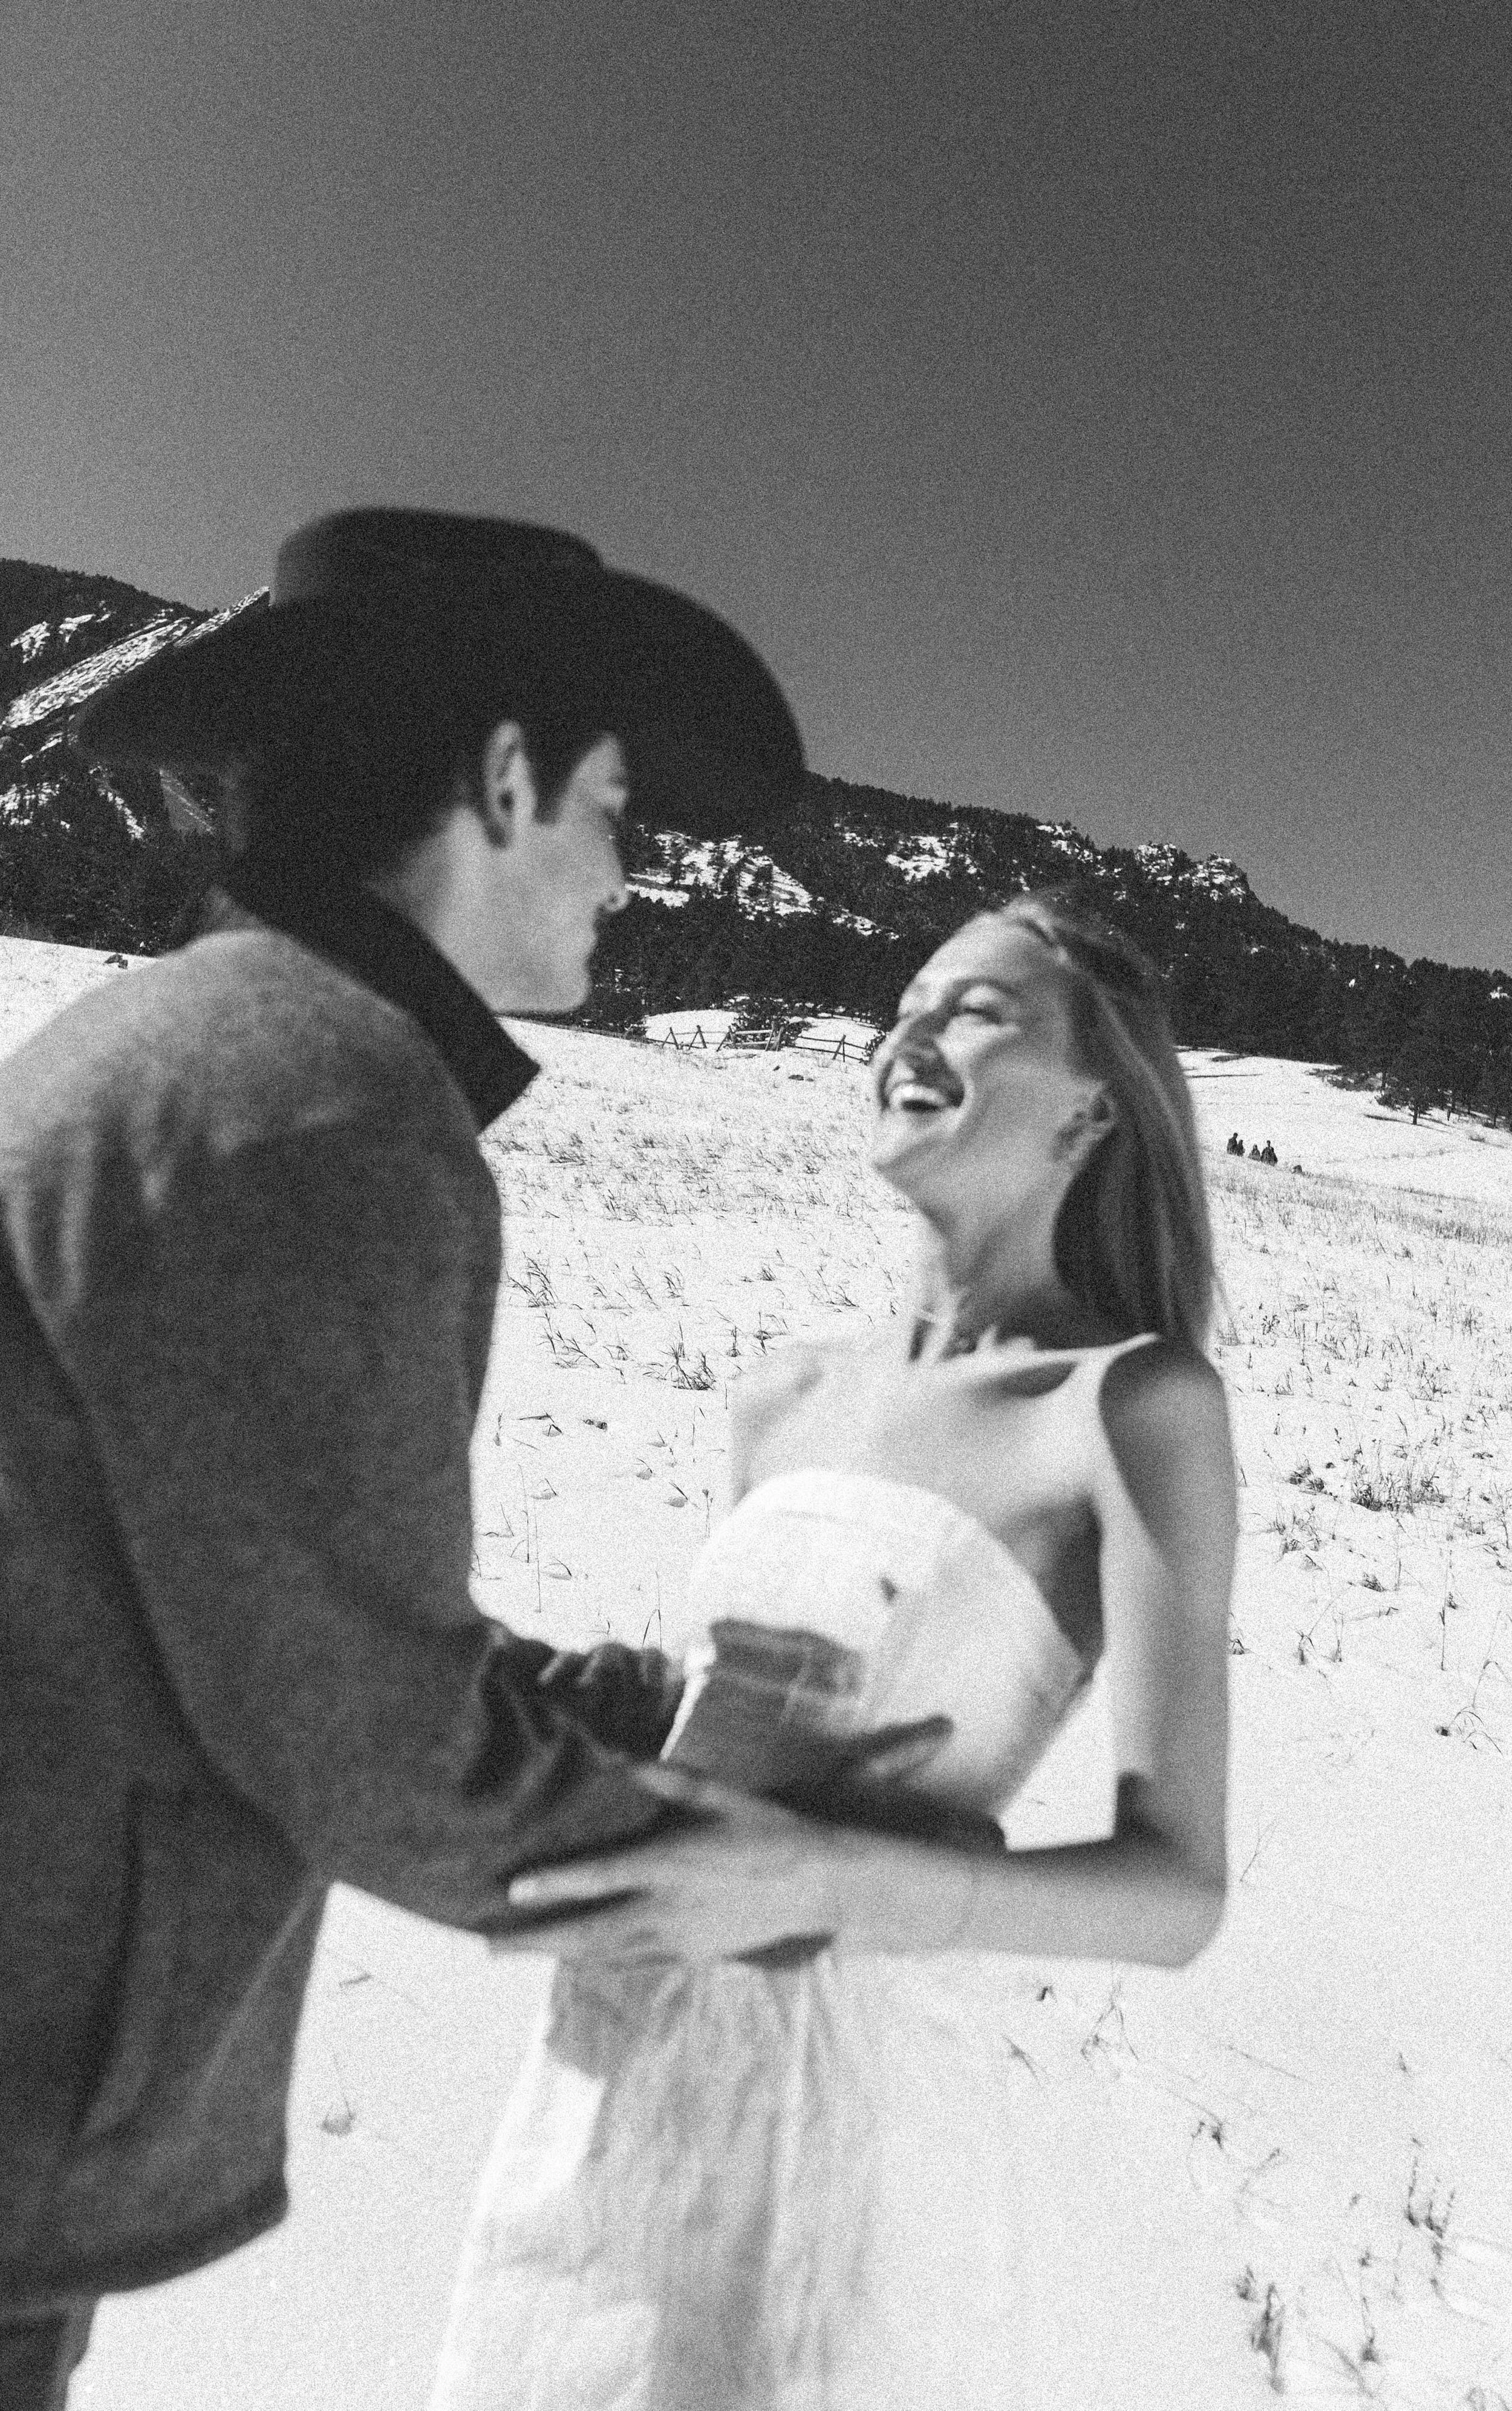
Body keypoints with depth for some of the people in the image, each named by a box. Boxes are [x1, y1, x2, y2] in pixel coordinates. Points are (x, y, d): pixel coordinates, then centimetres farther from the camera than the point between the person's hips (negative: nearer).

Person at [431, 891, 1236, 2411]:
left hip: (858, 2085, -5)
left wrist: (828, 1879, -27)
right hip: (620, 2063, 6)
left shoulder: (1138, 1403, -11)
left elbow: (1177, 1894, -14)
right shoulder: (784, 1402, 5)